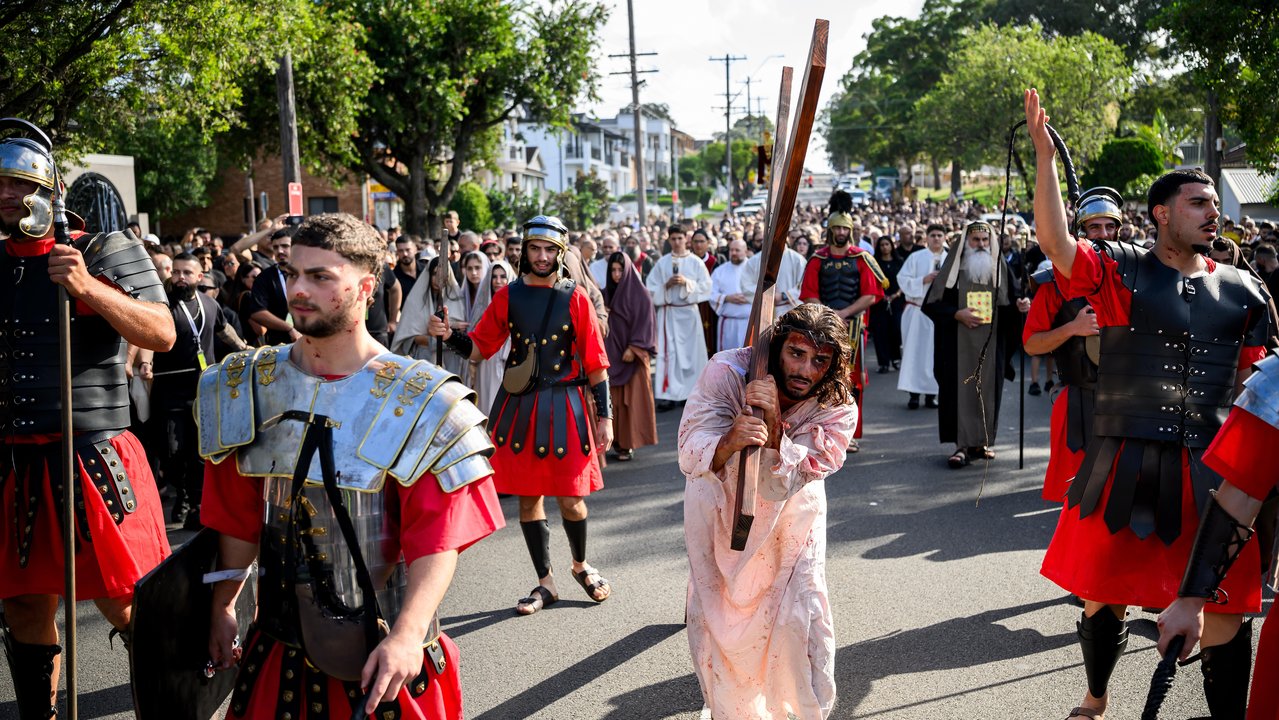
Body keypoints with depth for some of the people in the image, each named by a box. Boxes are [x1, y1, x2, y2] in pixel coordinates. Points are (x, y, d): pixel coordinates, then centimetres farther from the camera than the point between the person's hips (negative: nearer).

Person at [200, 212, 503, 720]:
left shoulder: (421, 404, -13)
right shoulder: (247, 389, 2)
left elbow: (438, 541, -17)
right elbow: (239, 517, 9)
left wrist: (407, 635, -27)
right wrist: (221, 608, 8)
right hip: (279, 646, 4)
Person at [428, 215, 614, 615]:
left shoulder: (575, 298, -1)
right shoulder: (508, 296, 4)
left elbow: (595, 363, -1)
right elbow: (479, 348, 6)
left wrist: (605, 416, -4)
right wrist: (449, 335, -14)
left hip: (564, 408, -2)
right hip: (519, 408, 2)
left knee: (570, 499, 0)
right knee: (528, 498, 8)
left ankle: (581, 565, 29)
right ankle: (545, 583, 22)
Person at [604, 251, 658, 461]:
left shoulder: (639, 294, -3)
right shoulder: (606, 293, 11)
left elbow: (644, 322, -7)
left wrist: (633, 347, -14)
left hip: (632, 354, -4)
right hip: (611, 353, 4)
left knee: (631, 398, -4)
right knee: (613, 398, 0)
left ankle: (629, 444, -2)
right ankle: (617, 441, 6)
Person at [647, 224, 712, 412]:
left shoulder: (696, 262, 3)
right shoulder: (662, 263, 6)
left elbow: (706, 286, -3)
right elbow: (651, 287, 4)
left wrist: (687, 282, -14)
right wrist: (666, 285, -12)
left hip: (689, 312, 0)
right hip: (668, 312, 0)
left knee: (692, 351, 2)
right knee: (669, 352, -4)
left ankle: (692, 392, 11)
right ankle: (669, 395, -4)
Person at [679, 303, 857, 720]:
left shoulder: (838, 410, -26)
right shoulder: (727, 373, -30)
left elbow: (783, 485, -33)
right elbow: (690, 458, -36)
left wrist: (773, 424, -48)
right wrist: (729, 442, -57)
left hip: (791, 514, 0)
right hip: (719, 503, 0)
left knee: (802, 618, -4)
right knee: (714, 615, 12)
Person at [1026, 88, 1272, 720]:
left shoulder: (1242, 290, 8)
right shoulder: (1121, 272, -3)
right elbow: (1055, 242, -19)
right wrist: (1045, 156, -24)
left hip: (1211, 467, 2)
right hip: (1124, 462, -2)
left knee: (1225, 609, 3)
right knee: (1103, 591, 12)